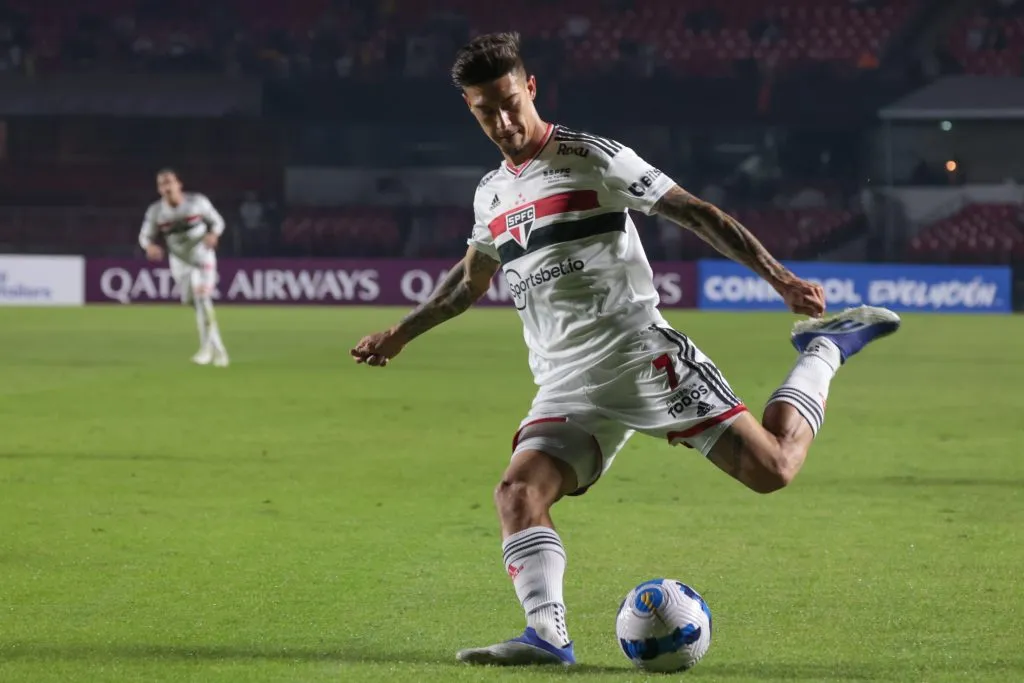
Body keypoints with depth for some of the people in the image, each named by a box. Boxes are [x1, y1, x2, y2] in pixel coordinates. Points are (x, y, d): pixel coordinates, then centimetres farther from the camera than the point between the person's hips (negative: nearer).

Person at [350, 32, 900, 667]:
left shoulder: (591, 158, -2)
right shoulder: (492, 194, 17)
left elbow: (695, 213, -4)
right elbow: (471, 280, 37)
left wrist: (777, 276, -11)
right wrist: (399, 335, 40)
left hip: (640, 353, -5)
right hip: (566, 388, 5)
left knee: (771, 467, -15)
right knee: (519, 492, -19)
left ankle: (824, 352, 10)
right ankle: (548, 635, -29)